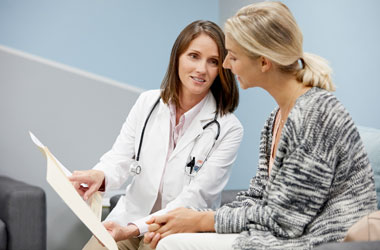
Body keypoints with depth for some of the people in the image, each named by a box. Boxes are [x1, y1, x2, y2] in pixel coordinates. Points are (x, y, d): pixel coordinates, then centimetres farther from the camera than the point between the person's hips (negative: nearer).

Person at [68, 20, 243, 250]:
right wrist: (100, 176, -25)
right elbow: (119, 159, 0)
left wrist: (134, 229, -25)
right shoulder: (147, 103, 3)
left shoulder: (228, 129, -10)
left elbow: (195, 198, -14)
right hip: (129, 218, 3)